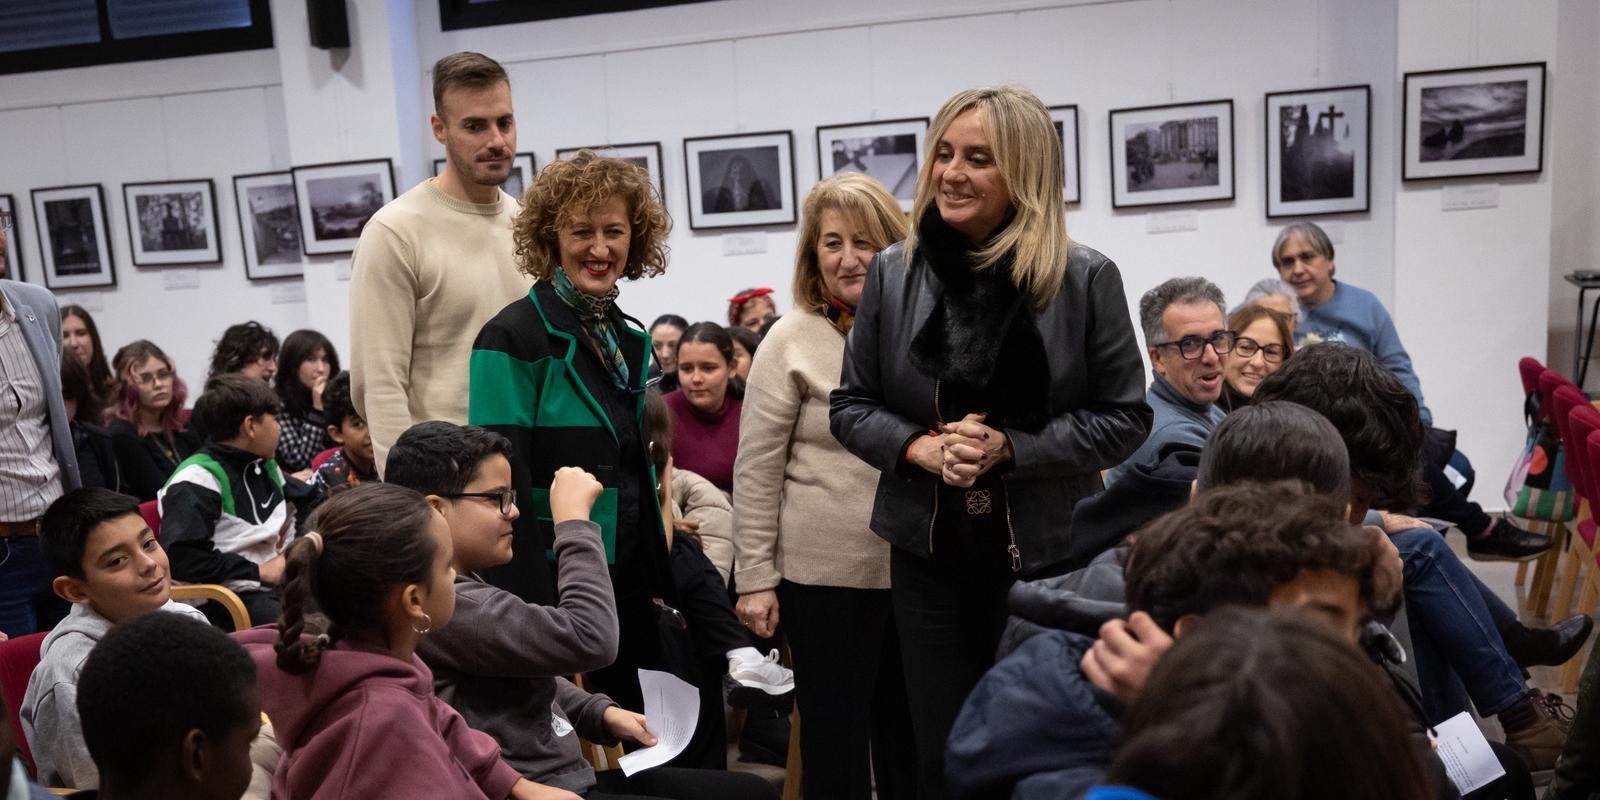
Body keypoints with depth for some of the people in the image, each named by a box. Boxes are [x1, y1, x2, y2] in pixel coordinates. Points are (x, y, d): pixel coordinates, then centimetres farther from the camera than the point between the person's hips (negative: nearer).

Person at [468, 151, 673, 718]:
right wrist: (530, 615, -21)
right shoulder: (512, 337, -13)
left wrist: (657, 583, 13)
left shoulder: (630, 340, 9)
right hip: (551, 589, -7)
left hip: (626, 588, 7)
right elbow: (504, 485, -18)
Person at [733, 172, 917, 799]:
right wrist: (755, 577, -8)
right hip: (825, 572, -3)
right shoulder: (793, 341, -6)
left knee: (910, 725, 17)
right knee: (835, 729, 9)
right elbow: (755, 471, -6)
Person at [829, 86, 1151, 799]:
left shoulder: (1086, 278, -8)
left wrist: (1010, 448, -17)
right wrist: (918, 447, -15)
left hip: (1047, 553, -2)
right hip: (928, 552, 2)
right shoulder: (893, 273, -1)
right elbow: (849, 406, 4)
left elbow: (1124, 418, -6)